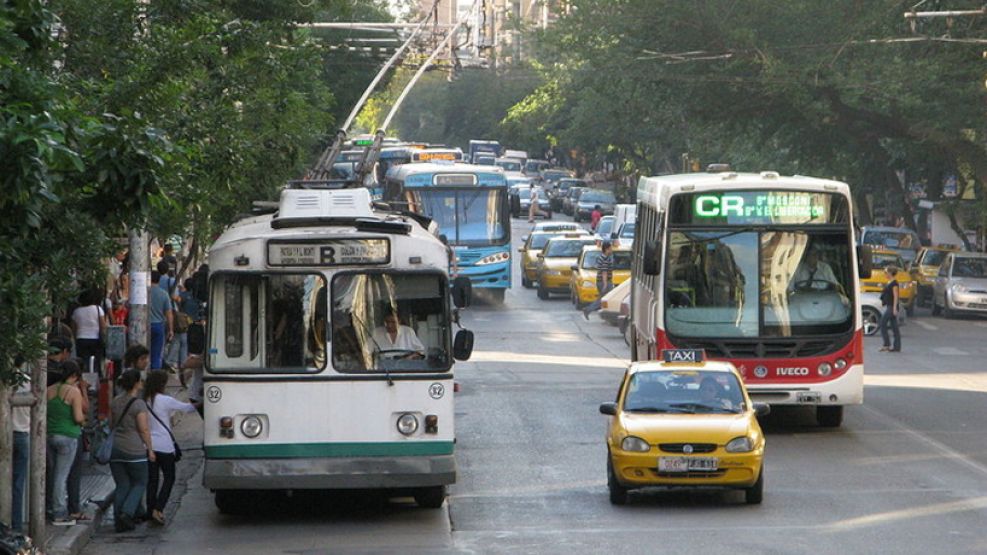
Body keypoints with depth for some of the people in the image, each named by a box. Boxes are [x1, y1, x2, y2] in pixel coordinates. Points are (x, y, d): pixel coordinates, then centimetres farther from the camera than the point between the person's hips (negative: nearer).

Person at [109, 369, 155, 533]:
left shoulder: (115, 402, 8)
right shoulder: (139, 404, -12)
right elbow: (144, 429, -12)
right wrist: (150, 450, -4)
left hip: (115, 449, 6)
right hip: (134, 450, -6)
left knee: (121, 485, 10)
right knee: (140, 483, 9)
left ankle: (119, 521, 4)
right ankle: (127, 512, -9)